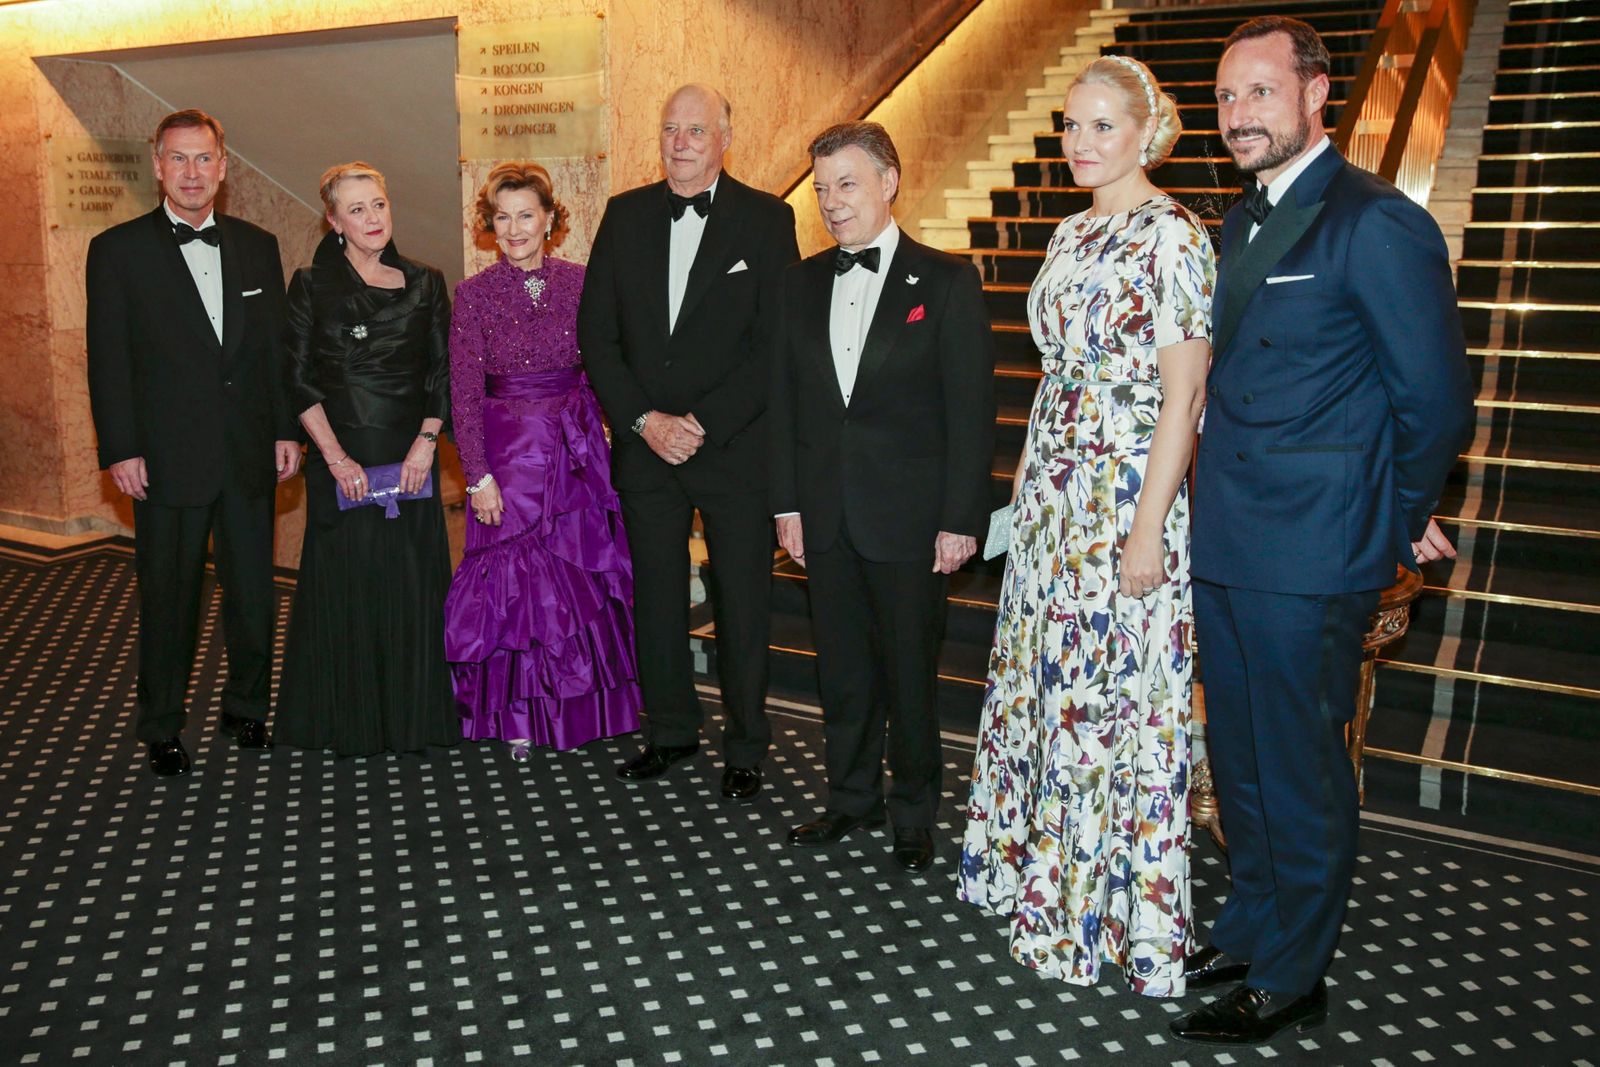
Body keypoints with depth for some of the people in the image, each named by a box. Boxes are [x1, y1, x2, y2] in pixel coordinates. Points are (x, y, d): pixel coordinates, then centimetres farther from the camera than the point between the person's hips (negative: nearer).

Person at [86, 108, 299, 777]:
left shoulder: (258, 246, 9)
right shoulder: (118, 250, 0)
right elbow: (108, 361, -3)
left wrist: (286, 430, 5)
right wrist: (121, 451, -9)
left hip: (249, 454, 3)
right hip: (167, 458, -3)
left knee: (254, 591, 9)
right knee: (167, 597, 7)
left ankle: (246, 710, 28)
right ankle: (161, 729, 22)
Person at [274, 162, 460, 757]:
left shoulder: (424, 285, 9)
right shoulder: (313, 285, 2)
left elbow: (442, 374, 6)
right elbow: (300, 380, -2)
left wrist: (426, 441, -7)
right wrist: (335, 456, -10)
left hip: (412, 458, 2)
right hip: (342, 458, -2)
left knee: (413, 586, 5)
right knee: (344, 585, 3)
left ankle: (412, 717, 19)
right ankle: (349, 724, 17)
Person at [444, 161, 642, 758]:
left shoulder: (579, 283, 2)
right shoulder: (473, 295, -2)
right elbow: (464, 396, -4)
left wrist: (596, 436, -1)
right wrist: (478, 476, -10)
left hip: (576, 449, 2)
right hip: (506, 450, -2)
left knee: (583, 570, 7)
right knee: (515, 578, 3)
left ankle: (578, 708, 24)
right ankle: (519, 718, 18)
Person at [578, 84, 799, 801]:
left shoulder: (767, 220, -3)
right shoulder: (626, 215, 8)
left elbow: (775, 343, -9)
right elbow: (596, 334, 4)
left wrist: (702, 424, -15)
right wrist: (645, 420, -8)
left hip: (735, 446, -3)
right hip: (644, 446, 3)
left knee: (742, 601, 5)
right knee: (656, 598, 12)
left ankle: (745, 748, 21)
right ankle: (671, 732, 29)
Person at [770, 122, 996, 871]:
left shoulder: (945, 281, -4)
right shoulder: (802, 282, 9)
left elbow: (971, 408, -6)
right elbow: (784, 398, 10)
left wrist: (961, 519, -10)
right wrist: (787, 503, 5)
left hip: (909, 514, -4)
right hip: (826, 515, 4)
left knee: (910, 667, 7)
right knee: (841, 665, 13)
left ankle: (914, 811, 25)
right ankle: (852, 798, 30)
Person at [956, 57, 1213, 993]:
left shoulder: (1173, 237, -12)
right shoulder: (1073, 234, 13)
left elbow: (1183, 395, -15)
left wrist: (1148, 529, -18)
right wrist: (1028, 477, 15)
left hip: (1127, 494, -8)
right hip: (1054, 489, 8)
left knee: (1114, 695, 1)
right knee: (1046, 680, 16)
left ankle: (1117, 909, 20)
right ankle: (1042, 872, 35)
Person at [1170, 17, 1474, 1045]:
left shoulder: (1378, 224, -14)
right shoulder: (1241, 224, 12)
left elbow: (1436, 399, -12)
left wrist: (1402, 519, 0)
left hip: (1311, 556, -8)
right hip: (1227, 546, 8)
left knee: (1300, 772, 7)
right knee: (1242, 760, 20)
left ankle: (1290, 980, 25)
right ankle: (1251, 929, 40)